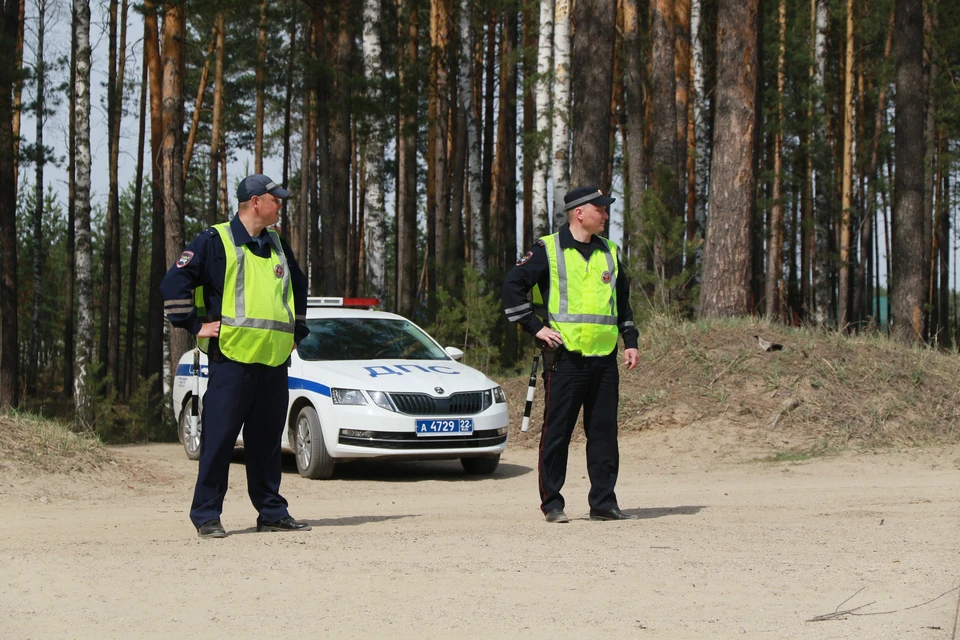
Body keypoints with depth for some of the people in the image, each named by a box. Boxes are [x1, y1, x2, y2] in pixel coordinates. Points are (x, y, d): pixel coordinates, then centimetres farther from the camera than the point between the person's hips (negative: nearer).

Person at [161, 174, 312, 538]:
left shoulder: (277, 246, 19)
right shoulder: (216, 241, -3)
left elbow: (299, 287, 36)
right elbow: (174, 284, -7)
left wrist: (296, 330, 28)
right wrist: (196, 325, -8)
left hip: (274, 361, 6)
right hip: (232, 357, -6)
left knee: (267, 440, 10)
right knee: (219, 439, -5)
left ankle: (272, 512, 16)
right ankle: (206, 515, 0)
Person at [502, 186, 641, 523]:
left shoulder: (610, 253, 16)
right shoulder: (548, 250, -2)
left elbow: (623, 301, 25)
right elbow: (512, 287, -5)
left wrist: (630, 341, 17)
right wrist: (535, 327, -9)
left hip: (604, 358, 5)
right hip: (565, 356, -5)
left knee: (604, 432, 6)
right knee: (557, 432, -2)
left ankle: (603, 502, 12)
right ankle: (551, 504, 5)